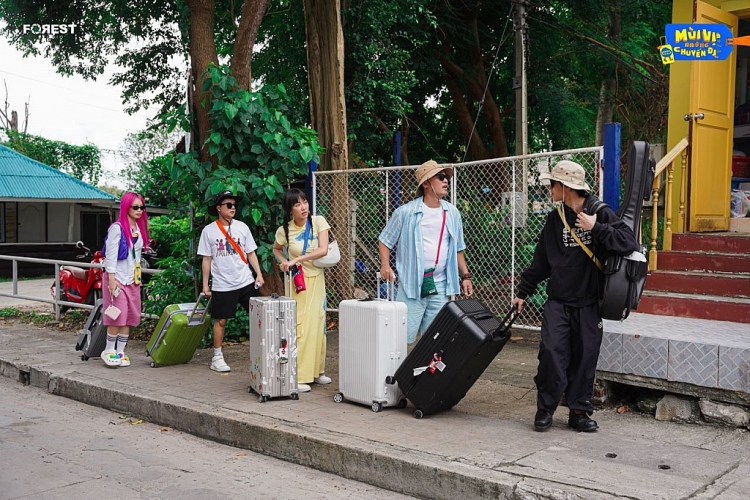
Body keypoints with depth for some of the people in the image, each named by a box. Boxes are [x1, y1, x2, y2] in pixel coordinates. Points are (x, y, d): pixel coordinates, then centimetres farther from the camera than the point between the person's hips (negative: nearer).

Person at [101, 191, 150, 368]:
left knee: (130, 318, 6)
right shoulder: (117, 228, -12)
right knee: (118, 317, -7)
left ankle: (120, 352, 14)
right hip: (118, 278, -7)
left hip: (133, 279, 7)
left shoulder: (139, 228, 11)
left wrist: (138, 276, 15)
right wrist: (111, 278, -18)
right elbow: (111, 254, -14)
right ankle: (109, 351, 7)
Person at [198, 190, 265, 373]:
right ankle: (217, 357, 16)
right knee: (220, 320, 4)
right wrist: (205, 284, 1)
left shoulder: (242, 227, 5)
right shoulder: (209, 230, -1)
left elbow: (251, 253, 9)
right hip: (222, 285, -2)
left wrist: (259, 274, -2)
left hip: (246, 282, 2)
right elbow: (207, 259, 3)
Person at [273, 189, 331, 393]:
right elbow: (276, 249, 12)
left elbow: (323, 250, -17)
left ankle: (316, 371, 21)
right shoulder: (284, 230, -8)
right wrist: (284, 262, -8)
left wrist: (297, 259, -21)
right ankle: (299, 376, -3)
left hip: (317, 279, 2)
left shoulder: (318, 222, -7)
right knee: (300, 327, -7)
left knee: (317, 324, 8)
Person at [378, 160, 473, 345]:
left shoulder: (452, 213, 8)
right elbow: (385, 241, 2)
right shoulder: (405, 212, -6)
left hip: (440, 287, 5)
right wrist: (385, 265, -13)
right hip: (411, 284, -4)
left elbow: (458, 248, 17)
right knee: (403, 337, -5)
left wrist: (465, 276, 11)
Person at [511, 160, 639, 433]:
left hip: (588, 302, -2)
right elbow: (540, 261, 14)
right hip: (557, 301, 2)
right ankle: (545, 408, 6)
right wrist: (523, 292, 17)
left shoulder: (601, 213, -5)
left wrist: (596, 228, -21)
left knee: (585, 356, 4)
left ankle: (579, 410, 18)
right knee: (551, 351, -9)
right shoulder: (555, 219, 8)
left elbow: (629, 242, -17)